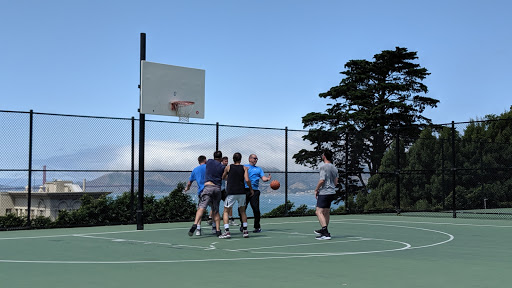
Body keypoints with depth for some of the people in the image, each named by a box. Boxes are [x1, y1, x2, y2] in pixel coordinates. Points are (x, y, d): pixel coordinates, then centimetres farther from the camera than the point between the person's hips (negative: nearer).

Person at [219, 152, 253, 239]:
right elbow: (247, 180, -7)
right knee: (242, 211, 19)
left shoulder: (228, 167, 5)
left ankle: (227, 231, -8)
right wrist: (251, 189, 6)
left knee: (226, 211, 6)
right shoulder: (244, 168, 5)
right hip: (241, 192, 2)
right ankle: (245, 231, 14)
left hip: (231, 193, -2)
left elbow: (223, 177, 20)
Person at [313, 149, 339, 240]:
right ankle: (324, 230, 31)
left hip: (324, 192, -9)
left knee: (319, 212, -12)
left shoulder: (323, 167, -11)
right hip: (332, 192, 9)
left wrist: (316, 190, -8)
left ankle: (326, 233, -23)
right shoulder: (334, 168, 13)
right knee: (326, 212, 19)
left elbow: (322, 180, -18)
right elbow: (336, 182, 17)